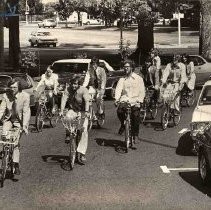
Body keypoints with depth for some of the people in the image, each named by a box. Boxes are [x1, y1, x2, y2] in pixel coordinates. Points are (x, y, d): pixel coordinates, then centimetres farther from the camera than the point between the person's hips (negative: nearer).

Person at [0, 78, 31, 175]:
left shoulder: (25, 96, -15)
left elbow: (26, 112, -18)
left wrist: (24, 125, -26)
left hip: (19, 121, -2)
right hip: (8, 120, 2)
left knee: (15, 142, -6)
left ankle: (16, 164, 4)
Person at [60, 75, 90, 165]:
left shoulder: (84, 90, -18)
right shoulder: (68, 89, -10)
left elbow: (87, 101, -31)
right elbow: (64, 99, -20)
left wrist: (86, 112, -47)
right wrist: (61, 110, -34)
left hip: (82, 112, -2)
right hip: (72, 110, 2)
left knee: (84, 131, -14)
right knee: (67, 117, -33)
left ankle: (81, 153, -8)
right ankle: (68, 135, -3)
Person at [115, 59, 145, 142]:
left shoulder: (138, 78, 7)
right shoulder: (122, 79, 13)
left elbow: (142, 91, 1)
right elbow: (118, 89, 0)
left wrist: (139, 100, -15)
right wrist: (117, 99, -17)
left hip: (134, 101, -1)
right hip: (124, 100, 1)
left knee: (135, 117, -13)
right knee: (120, 110, -27)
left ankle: (135, 135, 7)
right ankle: (123, 124, 3)